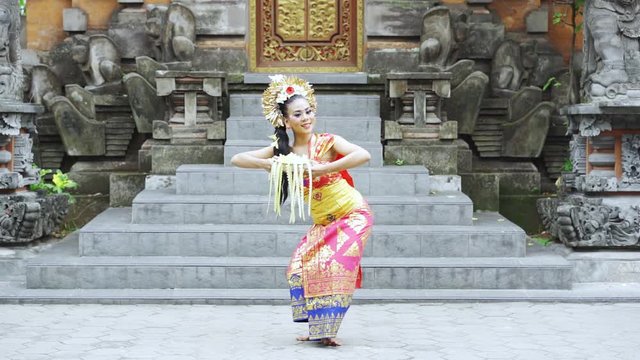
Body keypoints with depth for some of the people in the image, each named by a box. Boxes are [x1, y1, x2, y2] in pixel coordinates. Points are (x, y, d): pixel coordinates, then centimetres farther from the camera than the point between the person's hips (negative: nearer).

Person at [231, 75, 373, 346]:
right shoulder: (282, 151, -4)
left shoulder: (327, 142, -17)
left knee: (335, 265, -19)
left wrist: (323, 169, -36)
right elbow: (237, 159, -7)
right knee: (301, 266, -6)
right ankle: (316, 328, 4)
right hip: (322, 222, 5)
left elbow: (363, 155, -33)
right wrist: (268, 164, -25)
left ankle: (327, 330, -12)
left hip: (353, 215, -5)